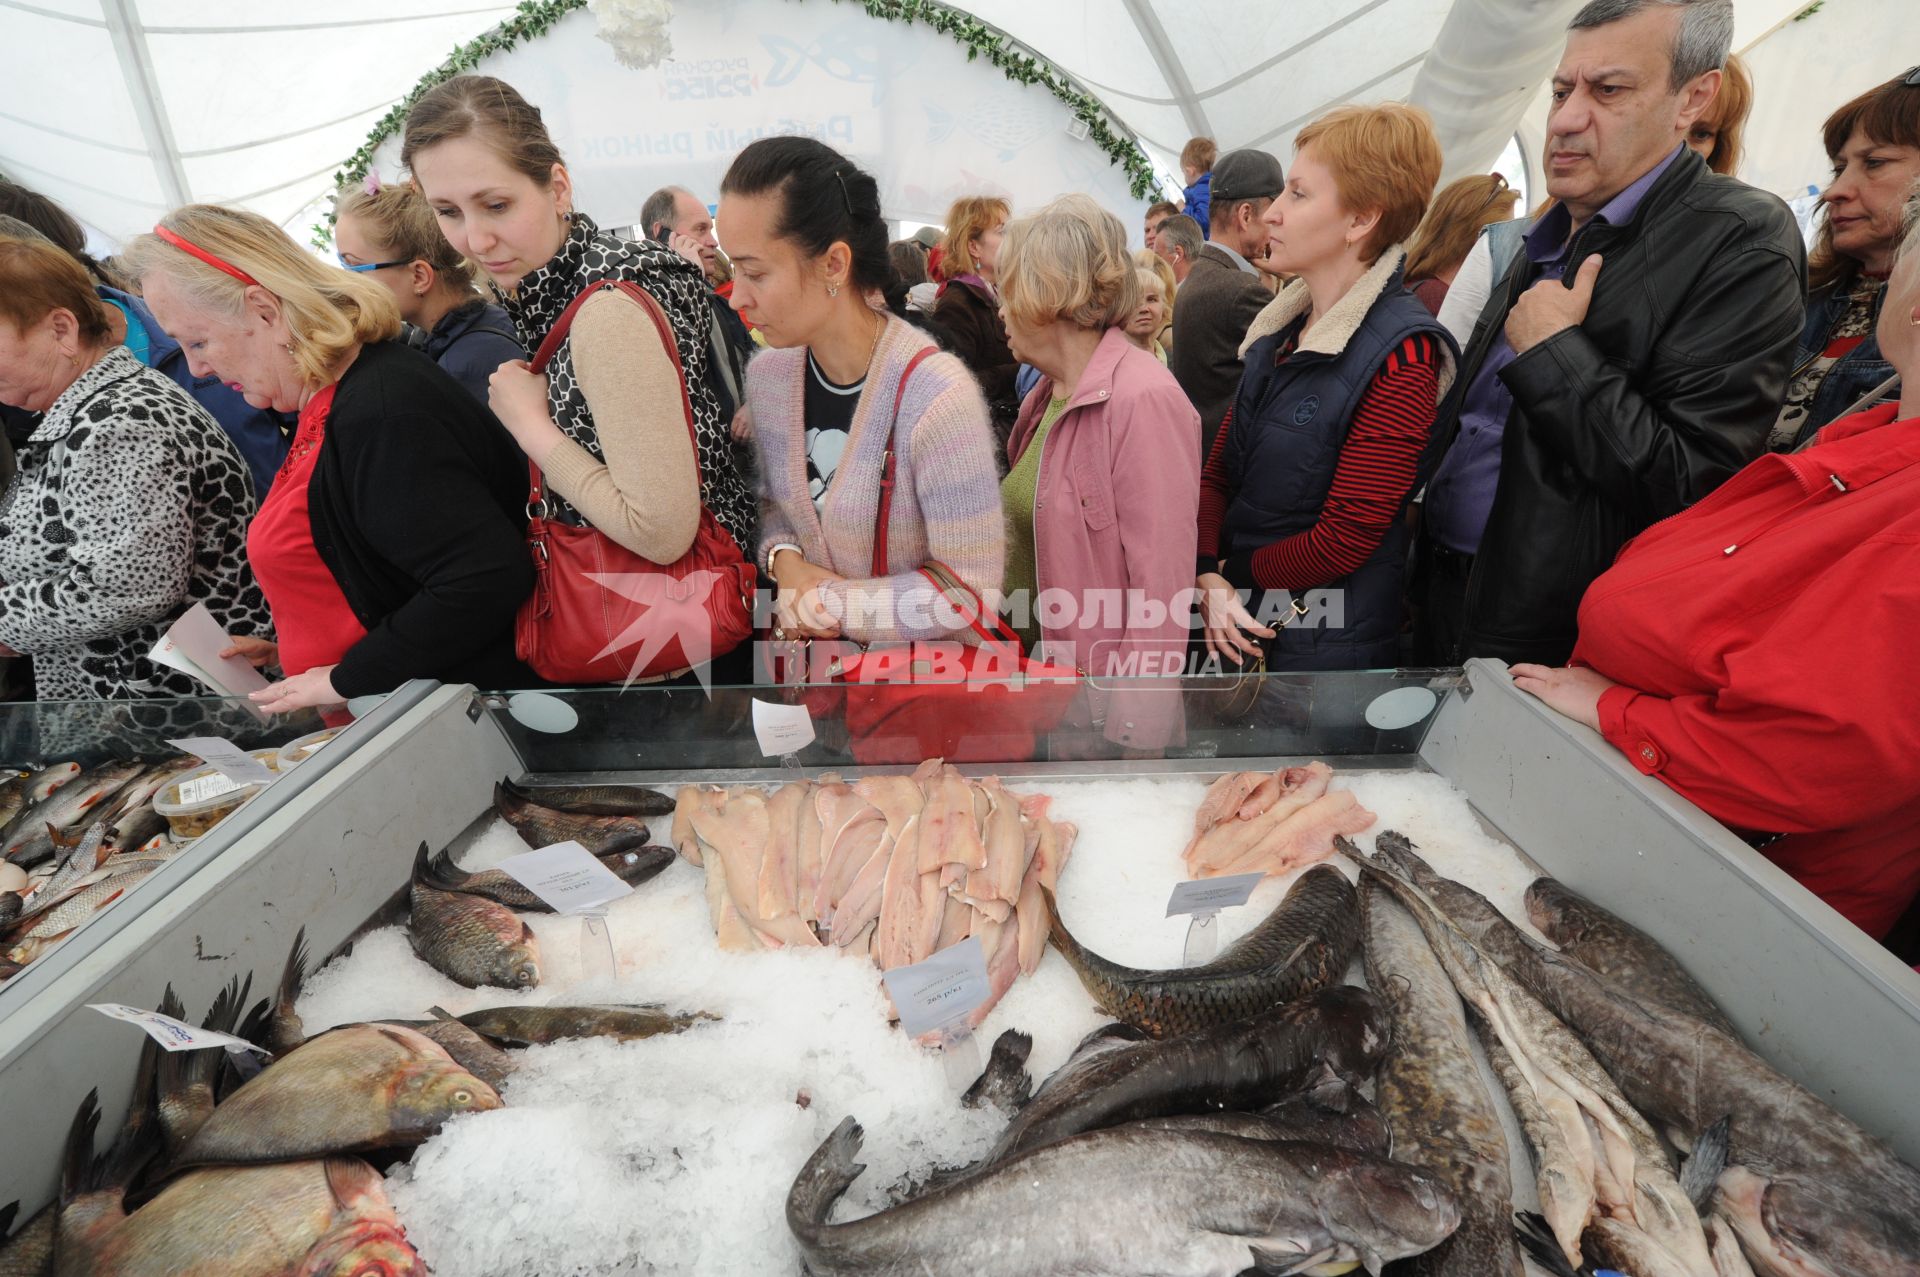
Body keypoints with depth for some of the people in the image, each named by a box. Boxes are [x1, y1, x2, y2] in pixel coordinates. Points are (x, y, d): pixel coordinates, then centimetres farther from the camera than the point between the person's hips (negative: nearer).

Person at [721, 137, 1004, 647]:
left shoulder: (936, 398, -27)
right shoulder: (764, 375, -8)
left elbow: (968, 586, -23)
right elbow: (767, 500, 6)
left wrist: (823, 604, -20)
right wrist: (784, 560, -14)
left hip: (920, 661, -5)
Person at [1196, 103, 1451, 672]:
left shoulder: (1402, 354, -17)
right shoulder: (1280, 329, 5)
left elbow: (1347, 536, -20)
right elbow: (1219, 471, 3)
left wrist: (1235, 573, -8)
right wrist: (1210, 580, -11)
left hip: (1325, 642, -7)